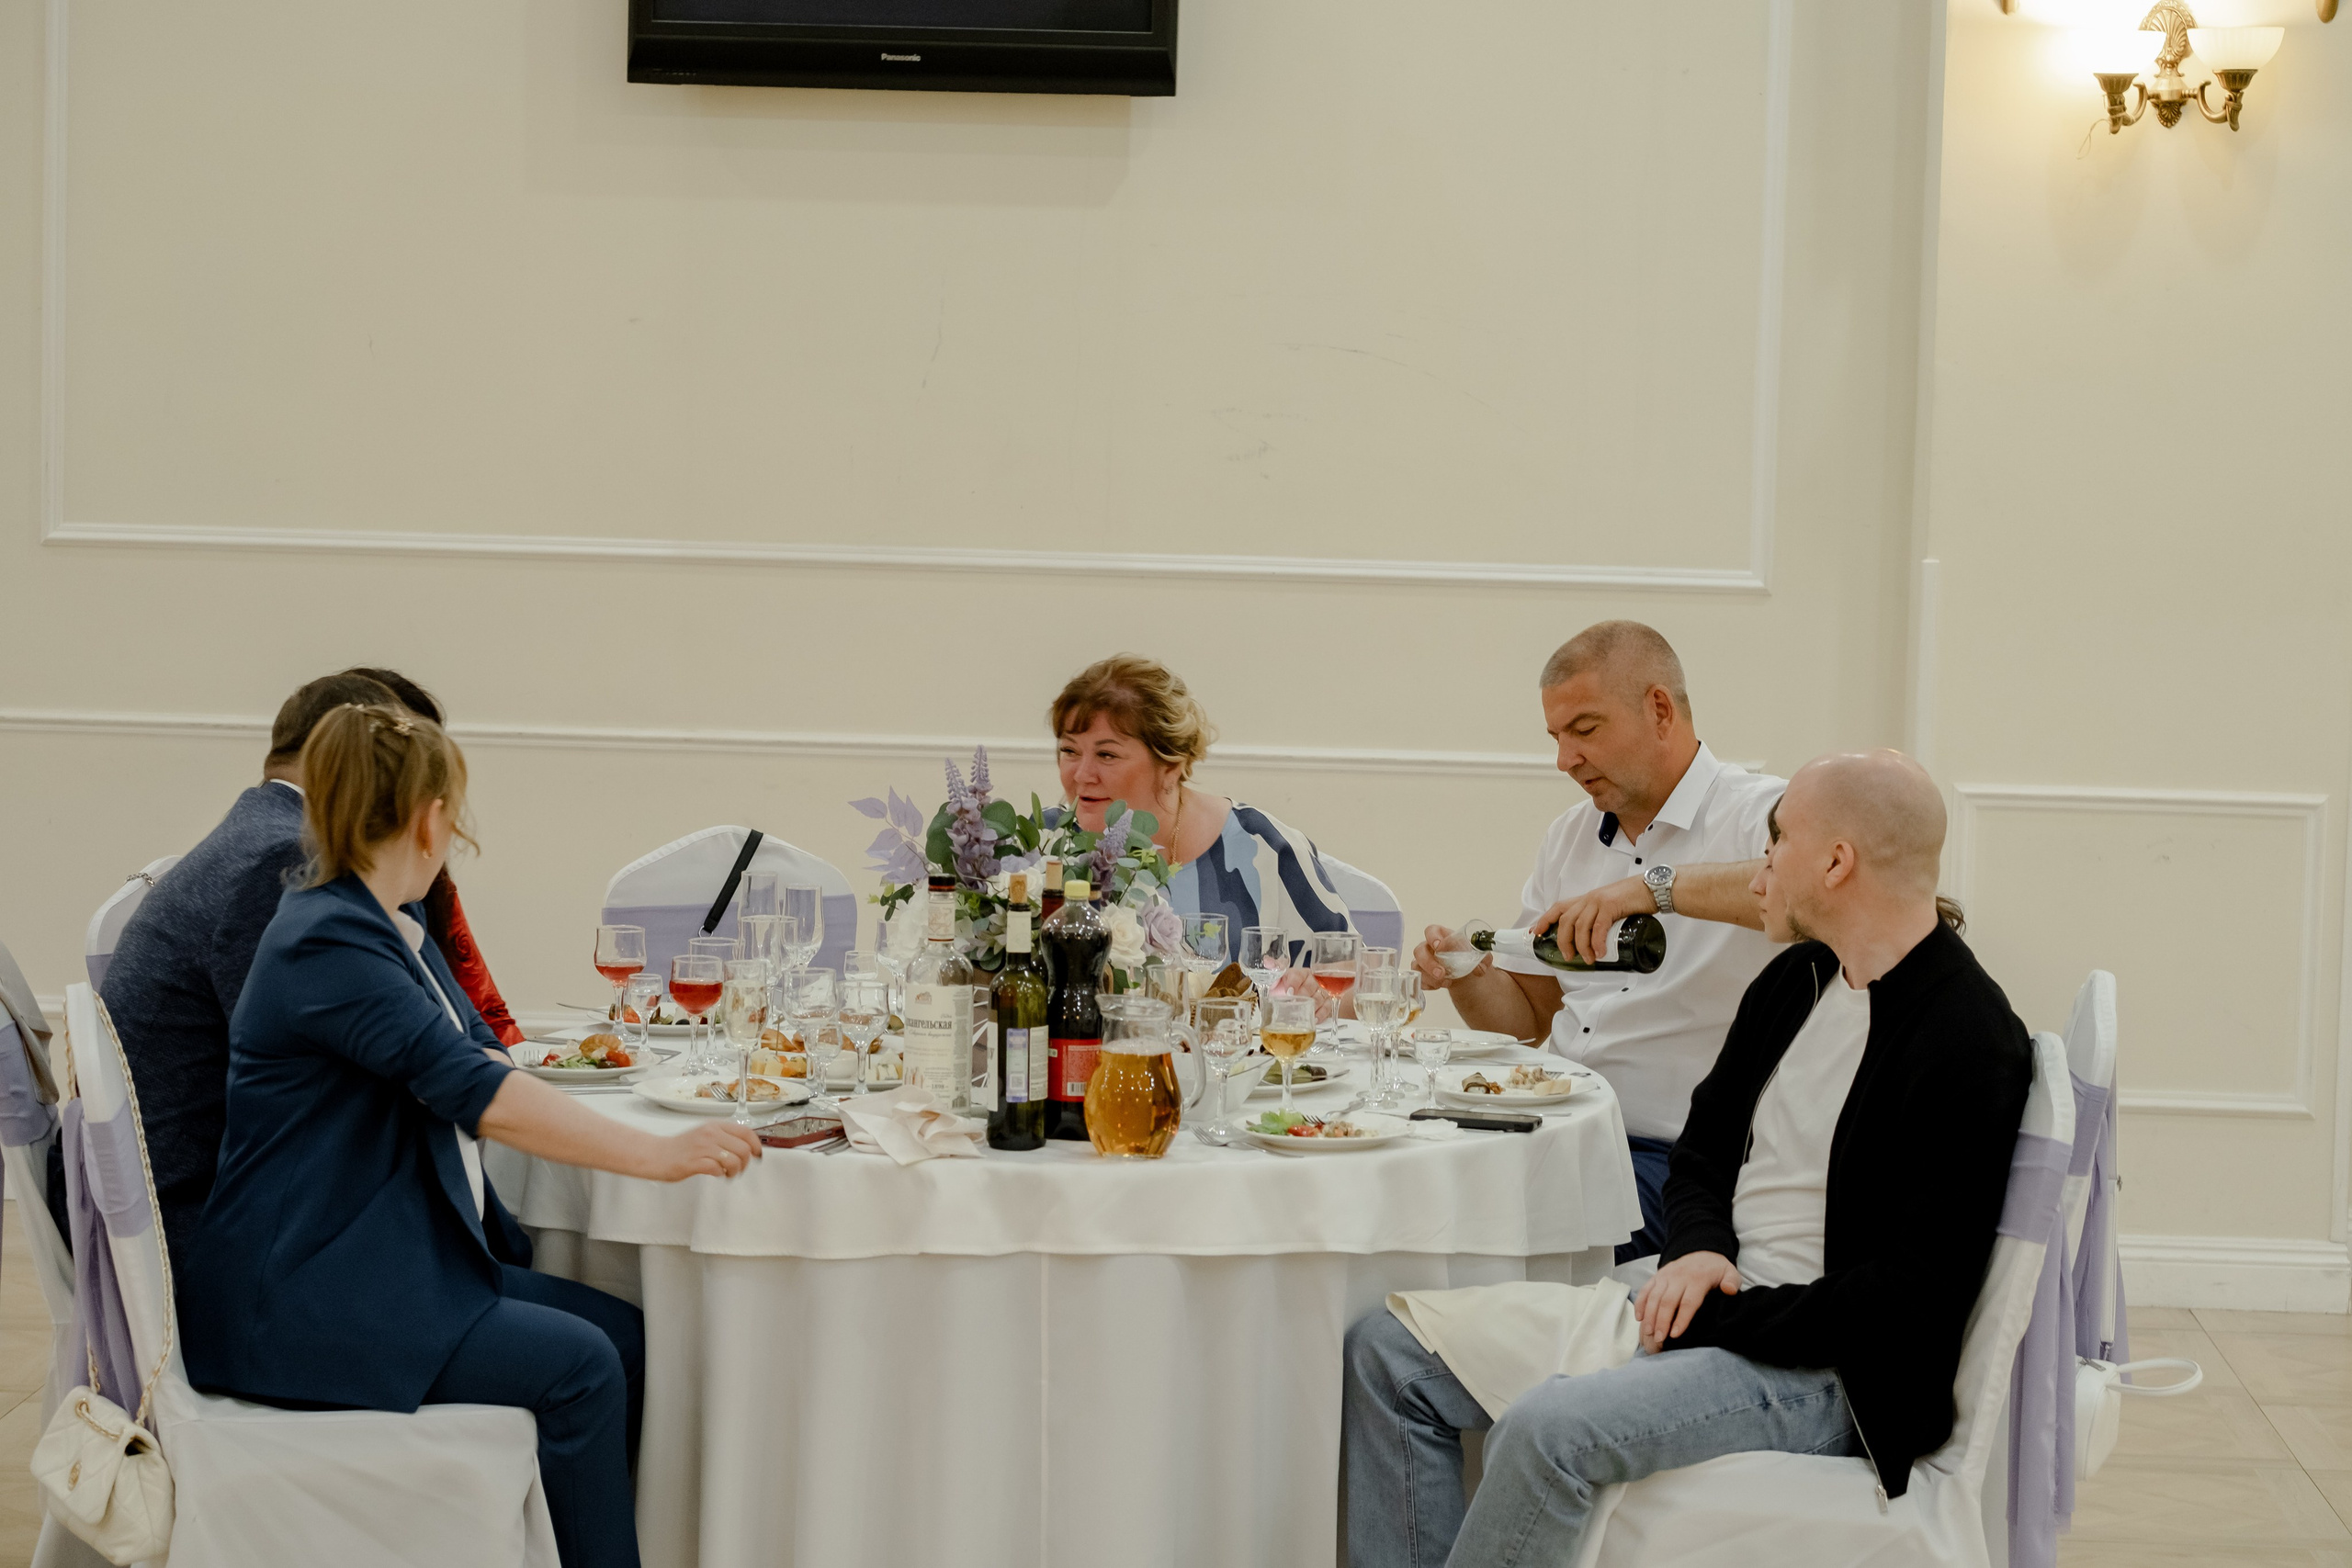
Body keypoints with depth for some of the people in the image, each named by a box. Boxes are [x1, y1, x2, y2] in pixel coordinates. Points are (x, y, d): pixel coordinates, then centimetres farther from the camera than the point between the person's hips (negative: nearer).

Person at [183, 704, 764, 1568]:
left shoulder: (394, 927, 14)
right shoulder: (328, 943, -19)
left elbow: (477, 1059, 24)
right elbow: (478, 1093, -27)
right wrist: (658, 1154, -26)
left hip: (400, 1258, 10)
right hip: (306, 1296, -10)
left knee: (627, 1336, -2)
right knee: (576, 1366, -19)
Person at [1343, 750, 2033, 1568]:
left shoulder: (1971, 1044, -16)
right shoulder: (1795, 979, 11)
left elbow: (1914, 1292, -20)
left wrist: (1722, 1317, -17)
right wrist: (1697, 1255, -2)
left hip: (1822, 1369, -9)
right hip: (1706, 1294, 9)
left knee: (1549, 1429, -34)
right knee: (1386, 1353, 0)